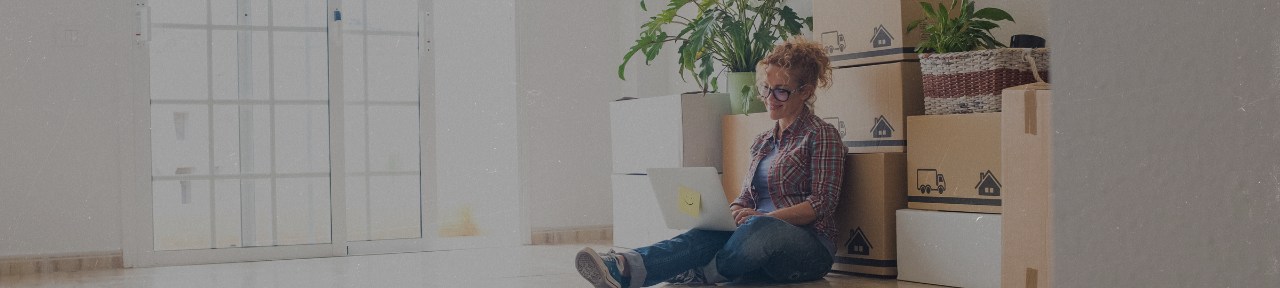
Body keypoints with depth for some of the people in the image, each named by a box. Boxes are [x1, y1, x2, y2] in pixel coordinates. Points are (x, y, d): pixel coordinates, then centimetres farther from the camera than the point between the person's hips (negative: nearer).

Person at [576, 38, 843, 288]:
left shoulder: (822, 135, 3)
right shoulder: (763, 142, 25)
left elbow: (821, 205, -7)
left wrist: (765, 216, -20)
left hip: (807, 244, -4)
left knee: (758, 229, -41)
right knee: (709, 234, -30)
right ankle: (624, 266, -53)